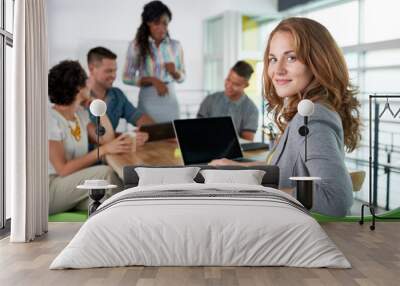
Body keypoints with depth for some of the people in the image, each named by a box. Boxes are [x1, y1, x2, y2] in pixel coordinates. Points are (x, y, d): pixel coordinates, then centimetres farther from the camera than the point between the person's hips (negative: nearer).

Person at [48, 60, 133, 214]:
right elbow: (63, 169, -22)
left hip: (75, 184, 7)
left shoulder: (80, 112, 9)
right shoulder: (51, 119, -16)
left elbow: (107, 140, 3)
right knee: (105, 173, -26)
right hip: (50, 190, -7)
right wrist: (103, 150, -24)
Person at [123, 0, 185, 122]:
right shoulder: (136, 45, -3)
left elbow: (182, 77, 11)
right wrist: (152, 80, -15)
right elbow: (127, 78, -4)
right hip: (148, 101, -2)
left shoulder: (175, 45, 5)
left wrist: (174, 72, -11)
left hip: (170, 100, 2)